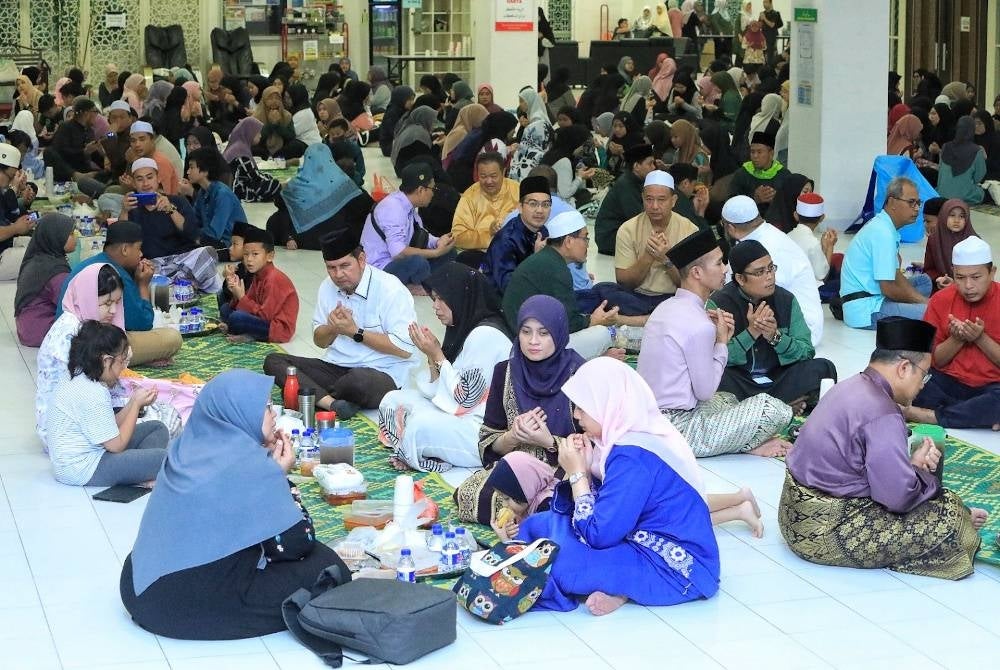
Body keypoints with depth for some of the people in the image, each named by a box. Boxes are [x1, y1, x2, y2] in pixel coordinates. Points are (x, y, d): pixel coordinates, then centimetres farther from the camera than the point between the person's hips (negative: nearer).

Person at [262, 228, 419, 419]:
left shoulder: (390, 289, -12)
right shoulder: (328, 287, 8)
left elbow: (404, 349, -18)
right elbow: (319, 341, 17)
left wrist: (355, 332, -15)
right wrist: (332, 328, -8)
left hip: (382, 373, -7)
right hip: (335, 367, 7)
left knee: (358, 380, -42)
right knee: (273, 361, -10)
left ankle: (314, 396, -10)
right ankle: (331, 403, -31)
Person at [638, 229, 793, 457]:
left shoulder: (665, 307, 9)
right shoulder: (699, 326, -20)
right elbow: (705, 391, -12)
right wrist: (722, 342, -1)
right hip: (679, 433, -10)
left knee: (727, 399, 32)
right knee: (773, 408, -13)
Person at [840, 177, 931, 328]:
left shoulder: (884, 226, 14)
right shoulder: (883, 233, -18)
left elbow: (896, 275, 16)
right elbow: (888, 289, -19)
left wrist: (922, 299, 2)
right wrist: (922, 301, -3)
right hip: (865, 310, -11)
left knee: (923, 280, 24)